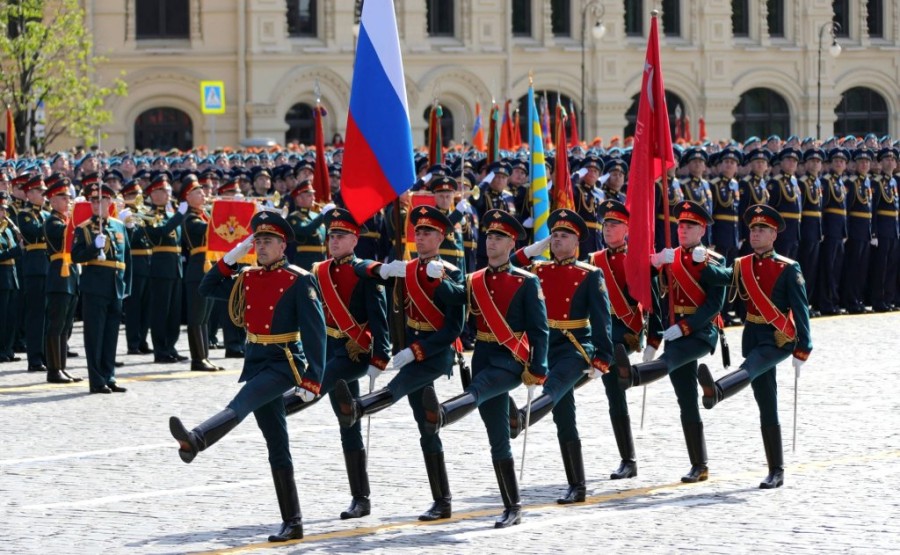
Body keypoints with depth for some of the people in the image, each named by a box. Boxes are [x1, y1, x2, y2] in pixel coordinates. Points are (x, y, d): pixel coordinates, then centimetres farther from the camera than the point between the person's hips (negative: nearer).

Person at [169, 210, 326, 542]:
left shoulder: (299, 281, -8)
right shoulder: (248, 278, 11)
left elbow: (315, 332, -12)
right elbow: (207, 289, 17)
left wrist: (312, 380, -19)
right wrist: (231, 258, 4)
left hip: (286, 363, -7)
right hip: (256, 362, 7)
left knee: (241, 403, -32)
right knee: (277, 446, 5)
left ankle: (195, 440, -57)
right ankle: (292, 523, 7)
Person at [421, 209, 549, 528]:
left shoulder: (527, 282, -2)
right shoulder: (474, 282, 12)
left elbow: (540, 331, -4)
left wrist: (537, 371, -11)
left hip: (512, 360, -5)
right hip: (483, 358, 5)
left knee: (476, 391, -36)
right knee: (498, 439, 4)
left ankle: (439, 416, -66)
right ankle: (512, 507, 8)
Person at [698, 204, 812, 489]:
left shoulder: (788, 269, -4)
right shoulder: (741, 266, 10)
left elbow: (801, 311, -6)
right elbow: (720, 278, -7)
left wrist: (802, 351, -11)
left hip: (779, 338, -5)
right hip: (753, 337, 5)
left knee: (749, 370, -34)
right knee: (767, 408, 5)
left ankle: (715, 390, -64)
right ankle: (776, 471, 7)